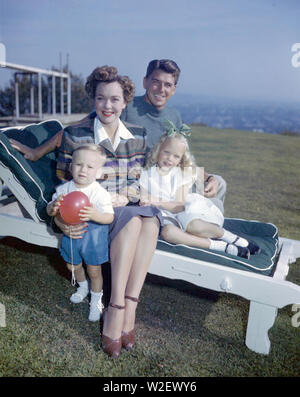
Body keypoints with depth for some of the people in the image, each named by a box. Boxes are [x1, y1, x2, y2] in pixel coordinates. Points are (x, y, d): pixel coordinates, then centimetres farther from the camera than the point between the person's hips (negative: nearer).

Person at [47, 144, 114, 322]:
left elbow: (109, 217, -24)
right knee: (73, 266, 25)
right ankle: (83, 287, 56)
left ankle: (96, 300, 36)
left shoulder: (100, 193, -21)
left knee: (94, 271, 9)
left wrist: (95, 215, -45)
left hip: (93, 235, -4)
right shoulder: (63, 189, -9)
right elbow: (50, 211, -3)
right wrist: (54, 207, -27)